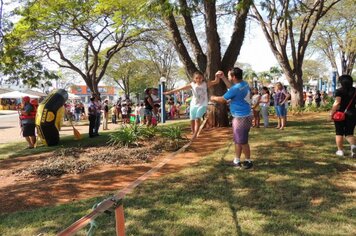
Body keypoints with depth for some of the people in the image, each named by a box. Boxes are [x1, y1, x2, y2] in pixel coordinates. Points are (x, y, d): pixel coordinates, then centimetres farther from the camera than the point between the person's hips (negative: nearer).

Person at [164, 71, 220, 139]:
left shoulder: (205, 84, -9)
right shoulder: (192, 85, -8)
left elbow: (216, 81, -11)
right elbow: (180, 88, -11)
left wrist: (217, 76, -33)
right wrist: (169, 92, -13)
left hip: (202, 105, -3)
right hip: (194, 105, 3)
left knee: (197, 119, -19)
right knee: (192, 120, 9)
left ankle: (195, 135, -17)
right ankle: (193, 133, 28)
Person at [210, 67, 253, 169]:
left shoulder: (236, 88, -22)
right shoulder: (244, 84, 4)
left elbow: (222, 100, -10)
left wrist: (214, 98, 10)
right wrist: (223, 77, 21)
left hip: (242, 118, -10)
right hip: (241, 117, 10)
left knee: (242, 141, 2)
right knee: (237, 140, 16)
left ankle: (248, 162, 15)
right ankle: (236, 161, 26)